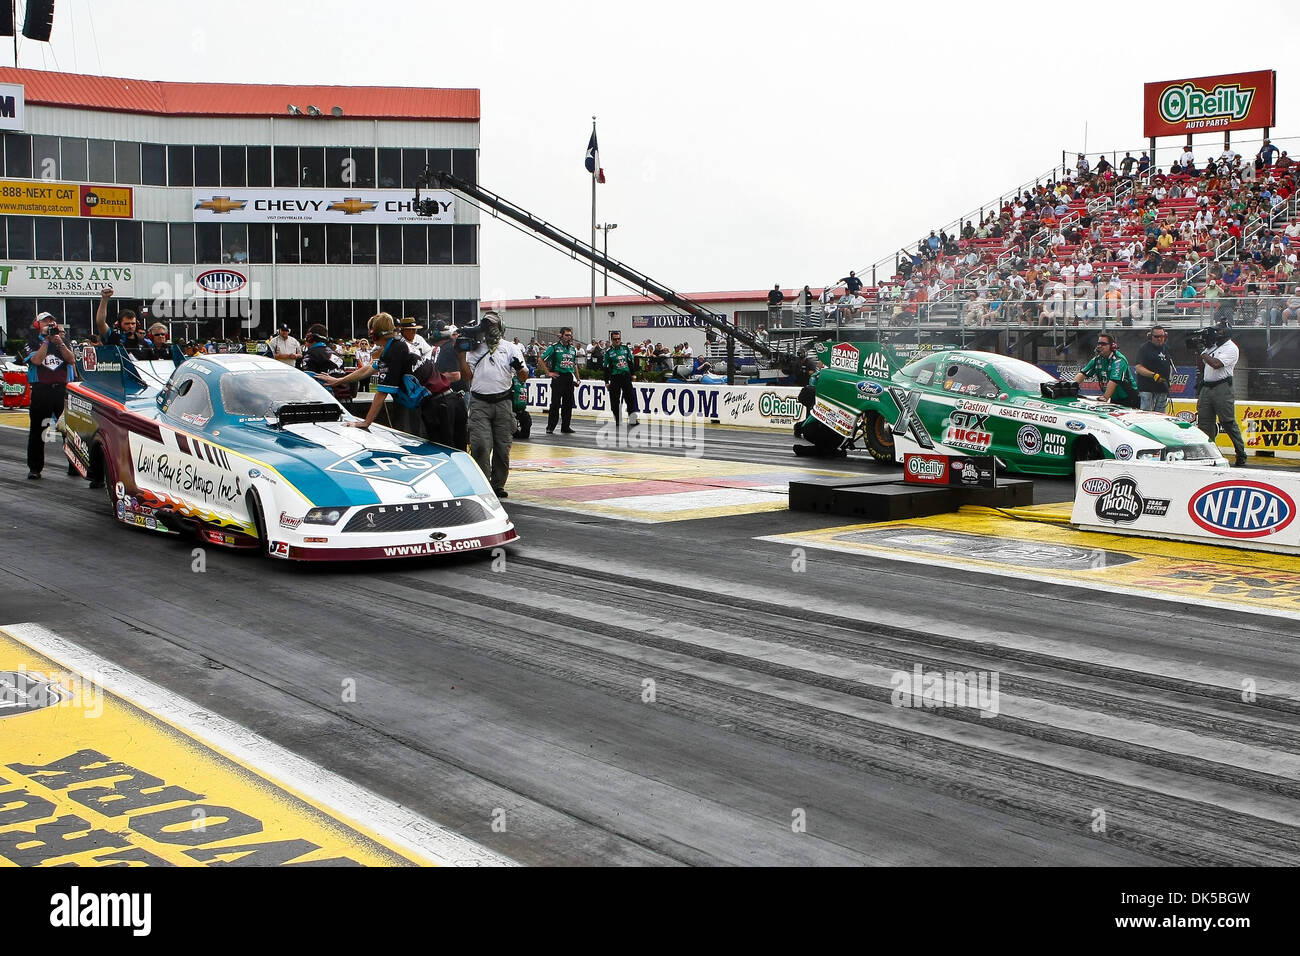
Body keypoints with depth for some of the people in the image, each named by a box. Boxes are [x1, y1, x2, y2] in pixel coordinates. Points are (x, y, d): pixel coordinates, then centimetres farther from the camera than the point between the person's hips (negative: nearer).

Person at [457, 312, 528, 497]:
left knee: (503, 447, 2)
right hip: (479, 403, 0)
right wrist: (461, 355, 1)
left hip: (503, 402, 0)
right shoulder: (474, 349, 15)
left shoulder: (510, 348, 12)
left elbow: (524, 377, 6)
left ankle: (498, 485, 14)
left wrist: (519, 368, -16)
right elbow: (467, 376, 10)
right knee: (480, 445, -12)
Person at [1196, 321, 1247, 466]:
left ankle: (1241, 454, 1)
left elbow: (1216, 364, -20)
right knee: (1204, 422, 5)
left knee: (1228, 422, -7)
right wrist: (1199, 350, 8)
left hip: (1222, 389, -8)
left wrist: (1204, 354, -5)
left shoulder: (1231, 348, -7)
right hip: (1206, 387, 8)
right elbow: (1200, 367, 19)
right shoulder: (1211, 346, 17)